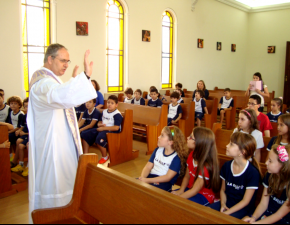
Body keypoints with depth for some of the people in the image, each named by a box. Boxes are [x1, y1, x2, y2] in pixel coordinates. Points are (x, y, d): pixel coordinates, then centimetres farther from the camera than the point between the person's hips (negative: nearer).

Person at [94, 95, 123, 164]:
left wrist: (103, 128, -20)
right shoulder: (104, 111, 13)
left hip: (112, 131, -8)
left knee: (99, 138, -32)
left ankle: (105, 157, -8)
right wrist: (100, 124, -3)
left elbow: (116, 128, -21)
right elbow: (99, 122, 23)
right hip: (103, 129, 8)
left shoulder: (117, 114, -12)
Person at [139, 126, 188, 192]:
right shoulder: (158, 150, 12)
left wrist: (147, 180, -19)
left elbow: (168, 177, -14)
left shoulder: (177, 157, -9)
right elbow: (148, 167, 9)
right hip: (150, 177, 7)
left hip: (163, 184, -6)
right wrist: (142, 178, -12)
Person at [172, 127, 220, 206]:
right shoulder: (192, 155, -3)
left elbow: (194, 191, -22)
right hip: (190, 189, 8)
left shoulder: (206, 166, -27)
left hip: (204, 196, -7)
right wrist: (180, 191, -9)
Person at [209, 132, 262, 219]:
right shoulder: (226, 166, 1)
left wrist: (226, 213, -18)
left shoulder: (253, 173, -17)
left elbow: (245, 201, -14)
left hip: (244, 208, -5)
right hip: (226, 202, 5)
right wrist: (223, 204, -7)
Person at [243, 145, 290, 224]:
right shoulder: (270, 176, -4)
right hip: (267, 213, 5)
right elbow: (263, 203, 1)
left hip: (283, 220, -5)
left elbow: (279, 215, -16)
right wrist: (253, 217, -15)